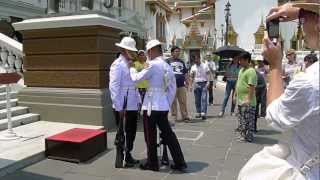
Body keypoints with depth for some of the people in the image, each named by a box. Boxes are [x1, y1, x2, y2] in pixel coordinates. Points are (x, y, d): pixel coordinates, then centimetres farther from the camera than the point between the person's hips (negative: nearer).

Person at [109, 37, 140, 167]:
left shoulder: (131, 64, 13)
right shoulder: (117, 64, -12)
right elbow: (113, 87, -18)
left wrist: (138, 101, 13)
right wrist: (119, 107, -19)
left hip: (133, 106, 8)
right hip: (123, 107, -8)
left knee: (131, 132, 17)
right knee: (122, 133, 5)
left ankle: (128, 156, 33)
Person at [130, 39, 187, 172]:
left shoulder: (153, 65, -14)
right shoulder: (168, 66, 10)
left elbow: (137, 78, -8)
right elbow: (173, 88, 13)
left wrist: (132, 69, 11)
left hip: (151, 105, -7)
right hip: (163, 106, 7)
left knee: (150, 136, 8)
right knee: (167, 133, 15)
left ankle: (152, 163, 22)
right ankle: (180, 162, 19)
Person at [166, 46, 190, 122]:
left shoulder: (181, 62, 20)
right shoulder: (168, 61, 4)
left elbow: (185, 73, 23)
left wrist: (187, 82, 15)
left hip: (181, 85, 4)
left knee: (183, 102, 3)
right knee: (173, 102, 1)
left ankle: (185, 116, 9)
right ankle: (174, 117, 10)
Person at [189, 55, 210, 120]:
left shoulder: (205, 66, 4)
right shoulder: (193, 67, 9)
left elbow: (208, 74, 1)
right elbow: (191, 77, 11)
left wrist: (208, 82, -12)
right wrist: (190, 85, 4)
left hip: (204, 84, -2)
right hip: (196, 84, 3)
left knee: (204, 99, -9)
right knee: (197, 100, 5)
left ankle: (203, 113, -14)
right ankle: (198, 113, 14)